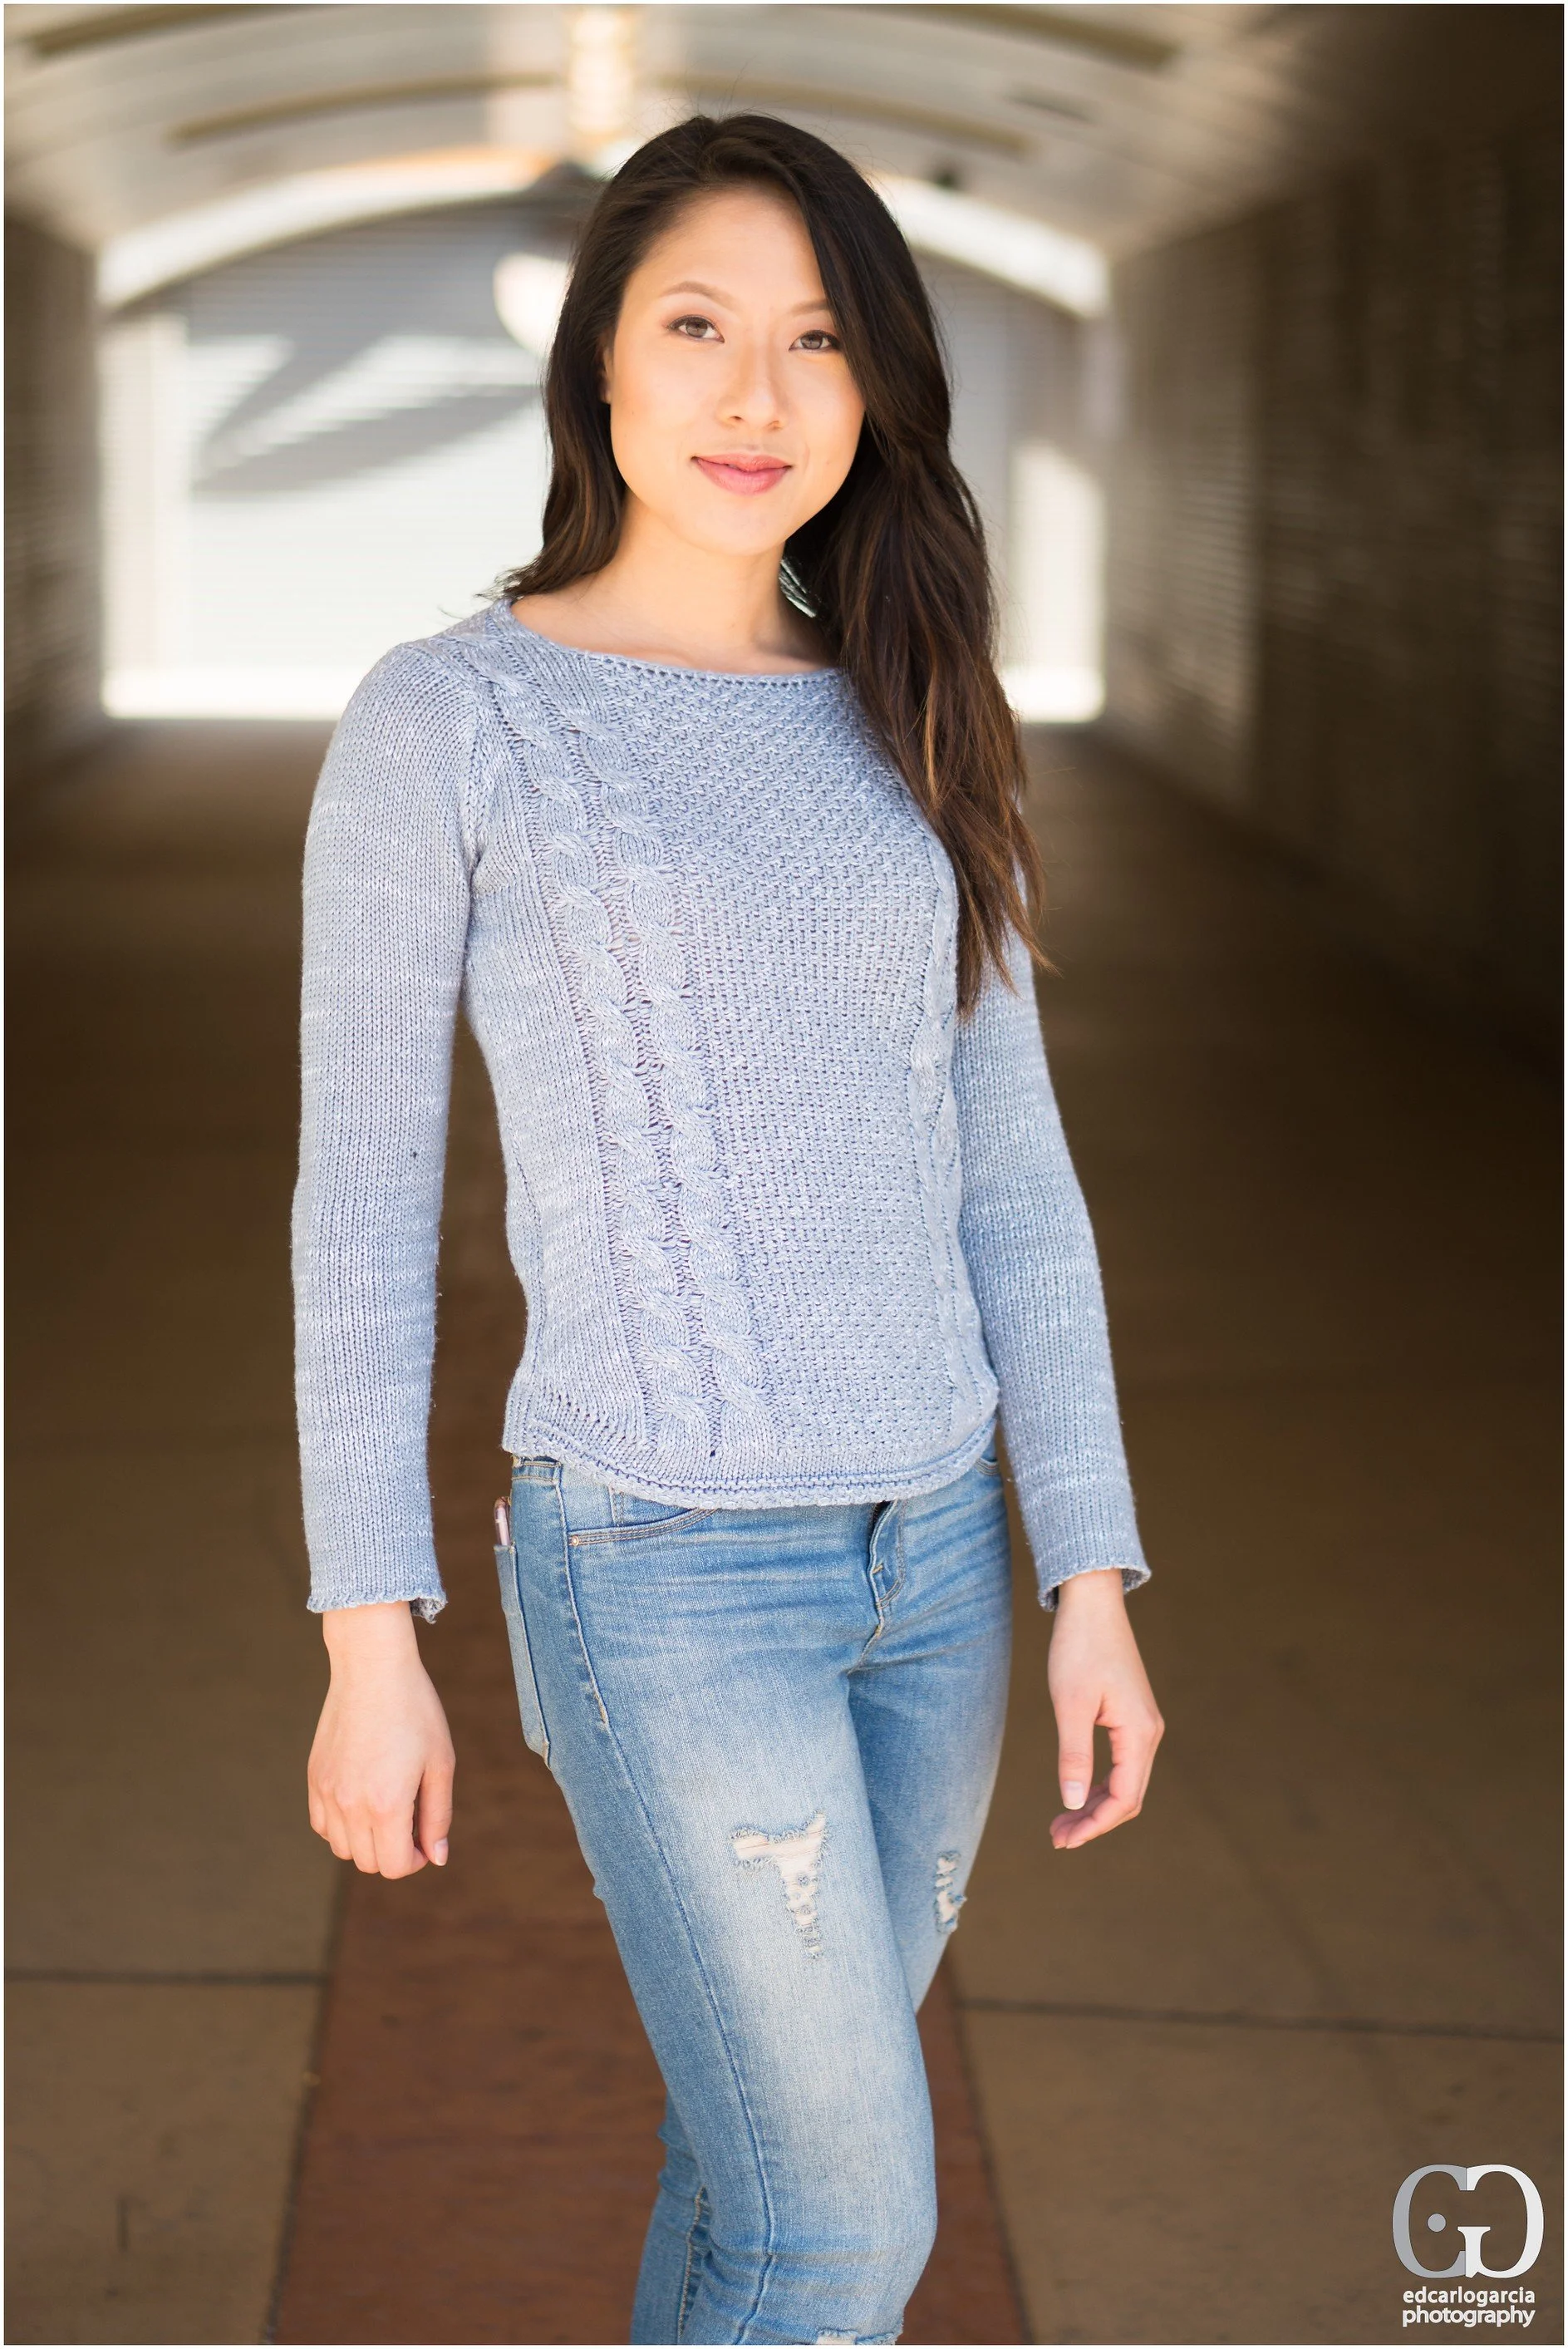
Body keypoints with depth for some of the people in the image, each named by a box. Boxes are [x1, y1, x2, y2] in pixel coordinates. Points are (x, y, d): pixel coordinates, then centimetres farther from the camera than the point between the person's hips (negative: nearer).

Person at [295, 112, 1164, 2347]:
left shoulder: (908, 737, 8)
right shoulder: (448, 720, -6)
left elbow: (1009, 1176, 8)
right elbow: (365, 1190, -4)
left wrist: (1094, 1580, 4)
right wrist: (369, 1638, -5)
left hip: (933, 1554, 5)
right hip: (665, 1574, -5)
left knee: (778, 2132, 15)